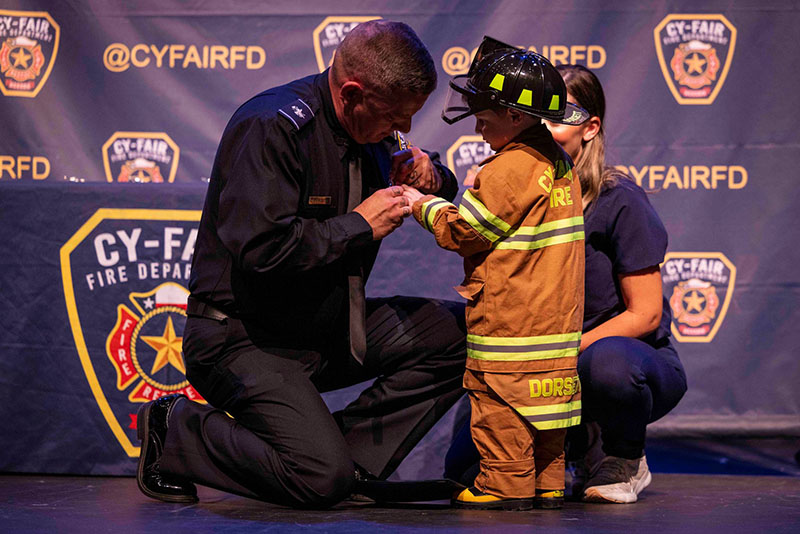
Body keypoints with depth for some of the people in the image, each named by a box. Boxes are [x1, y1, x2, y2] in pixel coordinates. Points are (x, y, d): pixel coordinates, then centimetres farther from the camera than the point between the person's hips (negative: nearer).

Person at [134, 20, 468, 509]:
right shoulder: (271, 127, -21)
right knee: (323, 481, -23)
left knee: (463, 332, -6)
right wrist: (360, 225, -20)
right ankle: (178, 430, 0)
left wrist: (430, 176, -2)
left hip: (331, 328, 9)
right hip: (246, 336, -8)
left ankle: (353, 452, -3)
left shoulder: (371, 129, 5)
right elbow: (262, 247, -31)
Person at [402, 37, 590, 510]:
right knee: (543, 397, 12)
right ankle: (548, 484, 16)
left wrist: (424, 205, 6)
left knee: (501, 406, -3)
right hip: (556, 318, 9)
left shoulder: (507, 170, -17)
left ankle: (506, 485, -1)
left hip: (510, 321, -9)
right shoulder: (559, 162, 11)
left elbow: (461, 231, -10)